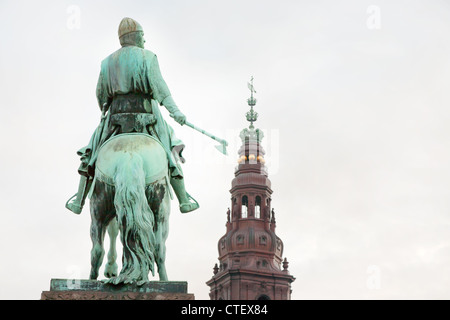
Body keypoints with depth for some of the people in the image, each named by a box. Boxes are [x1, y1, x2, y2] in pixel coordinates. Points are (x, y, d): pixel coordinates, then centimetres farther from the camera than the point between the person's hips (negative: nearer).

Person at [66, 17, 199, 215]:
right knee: (170, 149, 13)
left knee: (92, 151, 20)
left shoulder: (108, 62, 16)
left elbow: (101, 96, 16)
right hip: (145, 115, -3)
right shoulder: (147, 56, 2)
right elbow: (158, 84, -14)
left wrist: (106, 113, 36)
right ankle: (184, 200, 10)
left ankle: (79, 201, 16)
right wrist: (174, 110, -24)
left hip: (115, 117, 3)